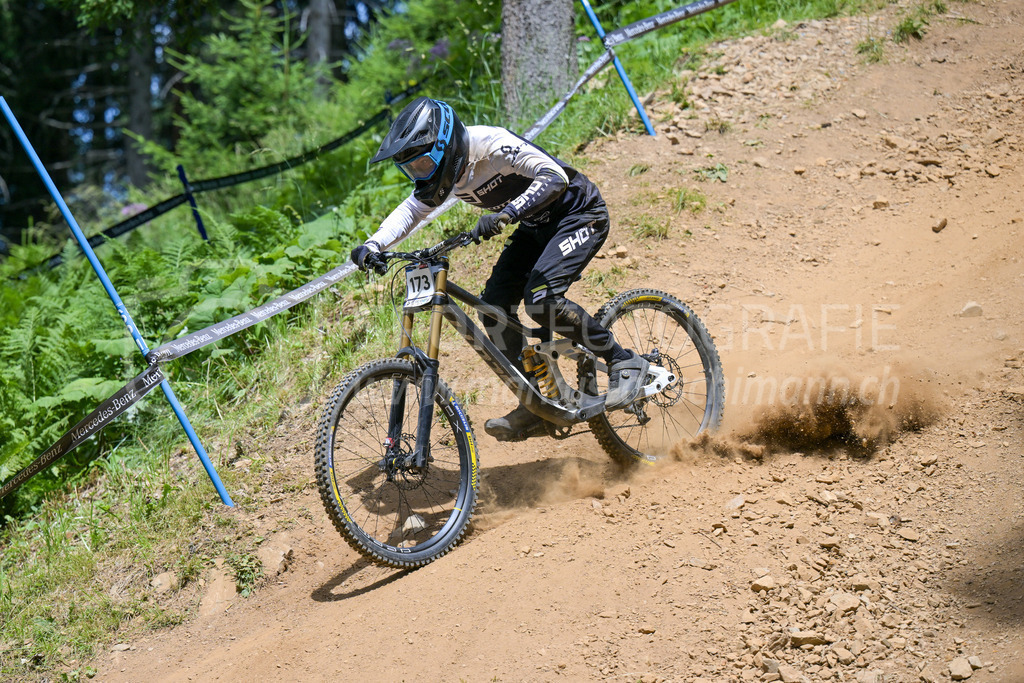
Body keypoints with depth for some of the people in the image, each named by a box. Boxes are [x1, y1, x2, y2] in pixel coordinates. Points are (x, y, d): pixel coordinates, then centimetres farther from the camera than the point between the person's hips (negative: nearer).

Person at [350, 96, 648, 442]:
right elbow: (411, 209, 0)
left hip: (579, 215, -9)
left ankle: (624, 362, -10)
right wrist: (372, 245, -18)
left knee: (541, 299, -26)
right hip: (536, 226, 9)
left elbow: (554, 177, -38)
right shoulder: (444, 171, -5)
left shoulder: (491, 145, -30)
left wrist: (505, 214, -50)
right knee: (495, 303, -7)